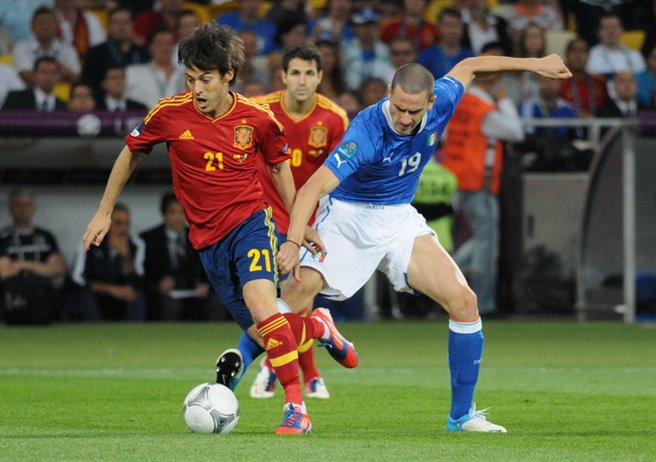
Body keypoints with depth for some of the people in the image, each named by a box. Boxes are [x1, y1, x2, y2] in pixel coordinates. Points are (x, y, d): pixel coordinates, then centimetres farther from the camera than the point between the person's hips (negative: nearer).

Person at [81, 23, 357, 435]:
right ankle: (317, 327, 35)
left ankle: (296, 408, -23)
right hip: (208, 239, 3)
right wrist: (104, 212, 13)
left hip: (250, 220, -2)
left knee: (261, 305, -28)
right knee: (263, 336, 2)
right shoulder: (170, 114, -8)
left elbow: (279, 166, 10)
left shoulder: (258, 119, -8)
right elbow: (131, 154, 10)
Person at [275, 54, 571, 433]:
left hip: (400, 220, 5)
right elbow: (313, 187, -38)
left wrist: (534, 64, 16)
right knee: (295, 294, -27)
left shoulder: (439, 104, -14)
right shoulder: (367, 131, -31)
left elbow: (467, 67, 9)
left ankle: (462, 414, 1)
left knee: (463, 301, -11)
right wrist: (293, 242, -52)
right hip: (348, 216, -5)